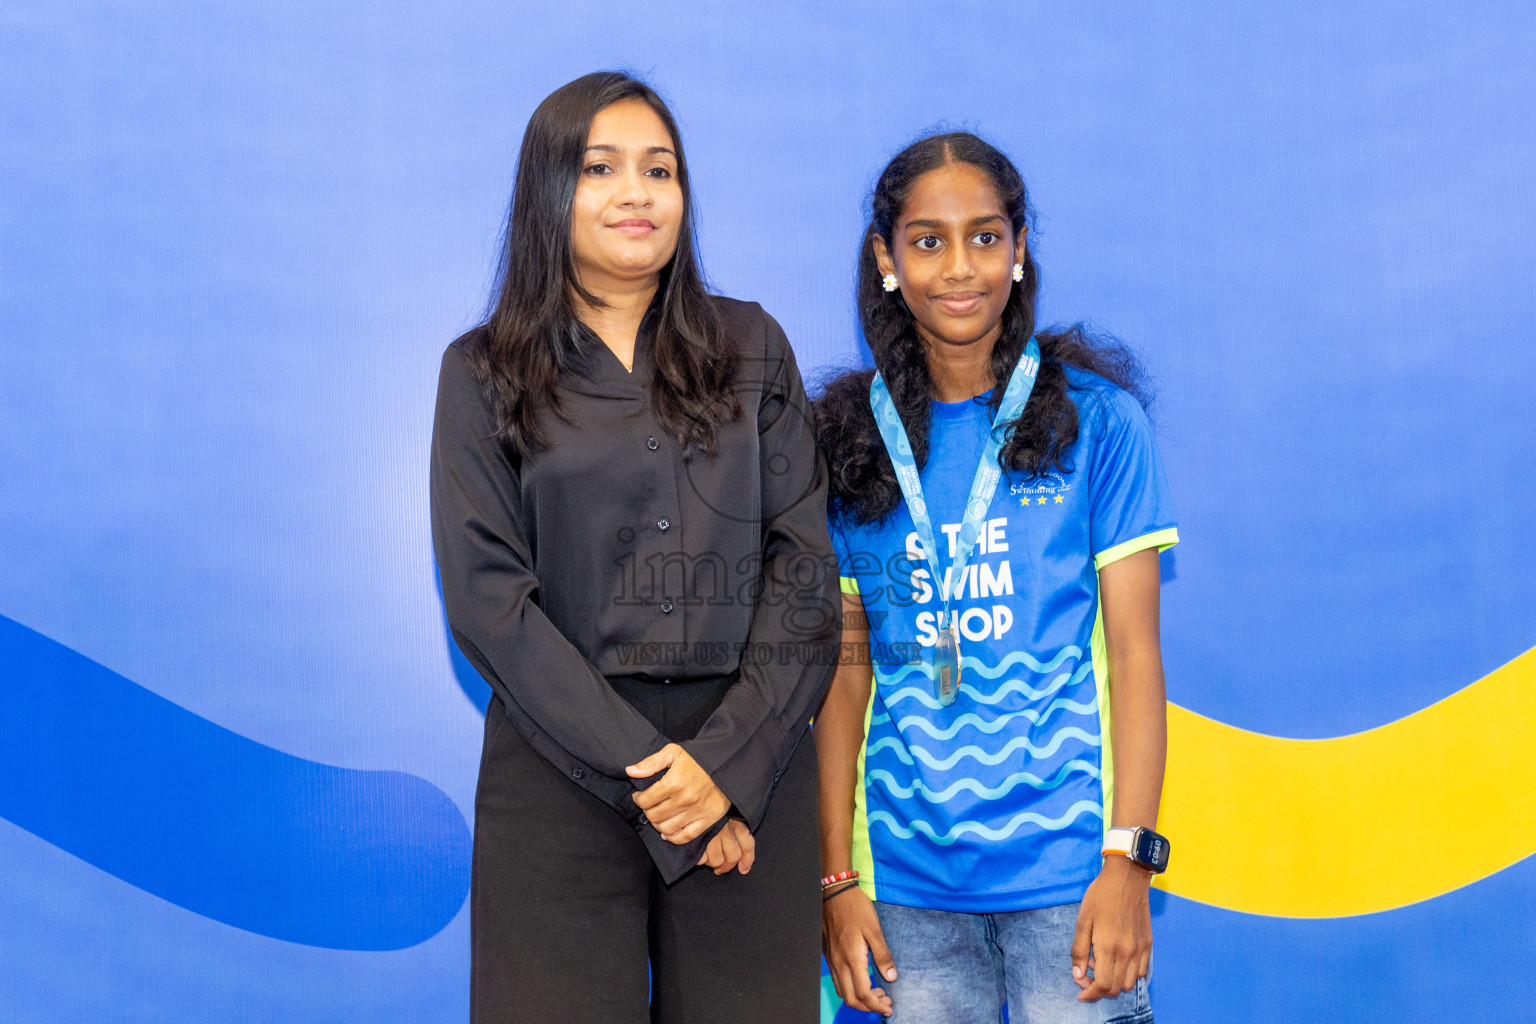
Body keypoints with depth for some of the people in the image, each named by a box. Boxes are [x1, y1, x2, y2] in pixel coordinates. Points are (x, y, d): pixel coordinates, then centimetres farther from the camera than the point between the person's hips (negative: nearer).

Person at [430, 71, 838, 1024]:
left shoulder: (752, 348, 10)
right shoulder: (485, 373, 5)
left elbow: (803, 565, 2)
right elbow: (488, 597, -4)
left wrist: (731, 760, -10)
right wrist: (642, 767, -12)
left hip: (752, 763, 2)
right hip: (562, 769, -1)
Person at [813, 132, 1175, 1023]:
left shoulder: (1097, 420, 0)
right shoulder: (849, 441, 5)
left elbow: (1135, 653, -2)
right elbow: (847, 671, 6)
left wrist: (1128, 862, -10)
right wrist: (838, 879, 3)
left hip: (1064, 860, -2)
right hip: (907, 874, 2)